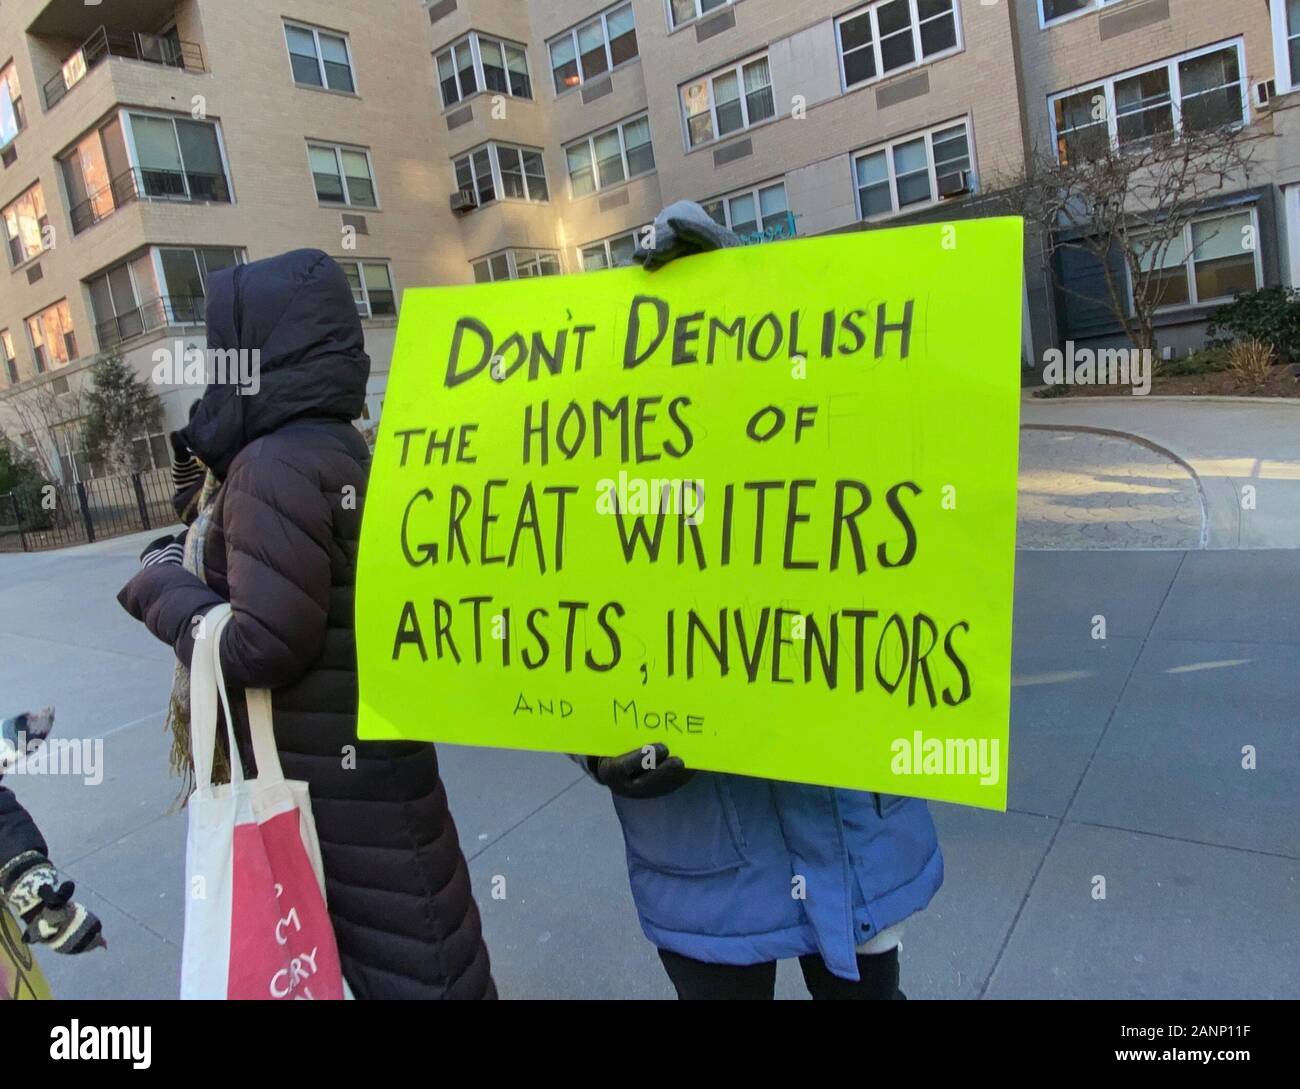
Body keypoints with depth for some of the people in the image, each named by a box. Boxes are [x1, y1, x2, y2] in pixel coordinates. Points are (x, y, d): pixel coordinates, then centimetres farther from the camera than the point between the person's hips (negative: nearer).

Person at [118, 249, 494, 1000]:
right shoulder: (340, 447, 7)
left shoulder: (276, 465, -21)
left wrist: (160, 585, -8)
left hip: (328, 776, -9)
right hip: (365, 759, 9)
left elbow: (263, 646, -23)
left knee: (412, 966, 7)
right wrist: (215, 495, 11)